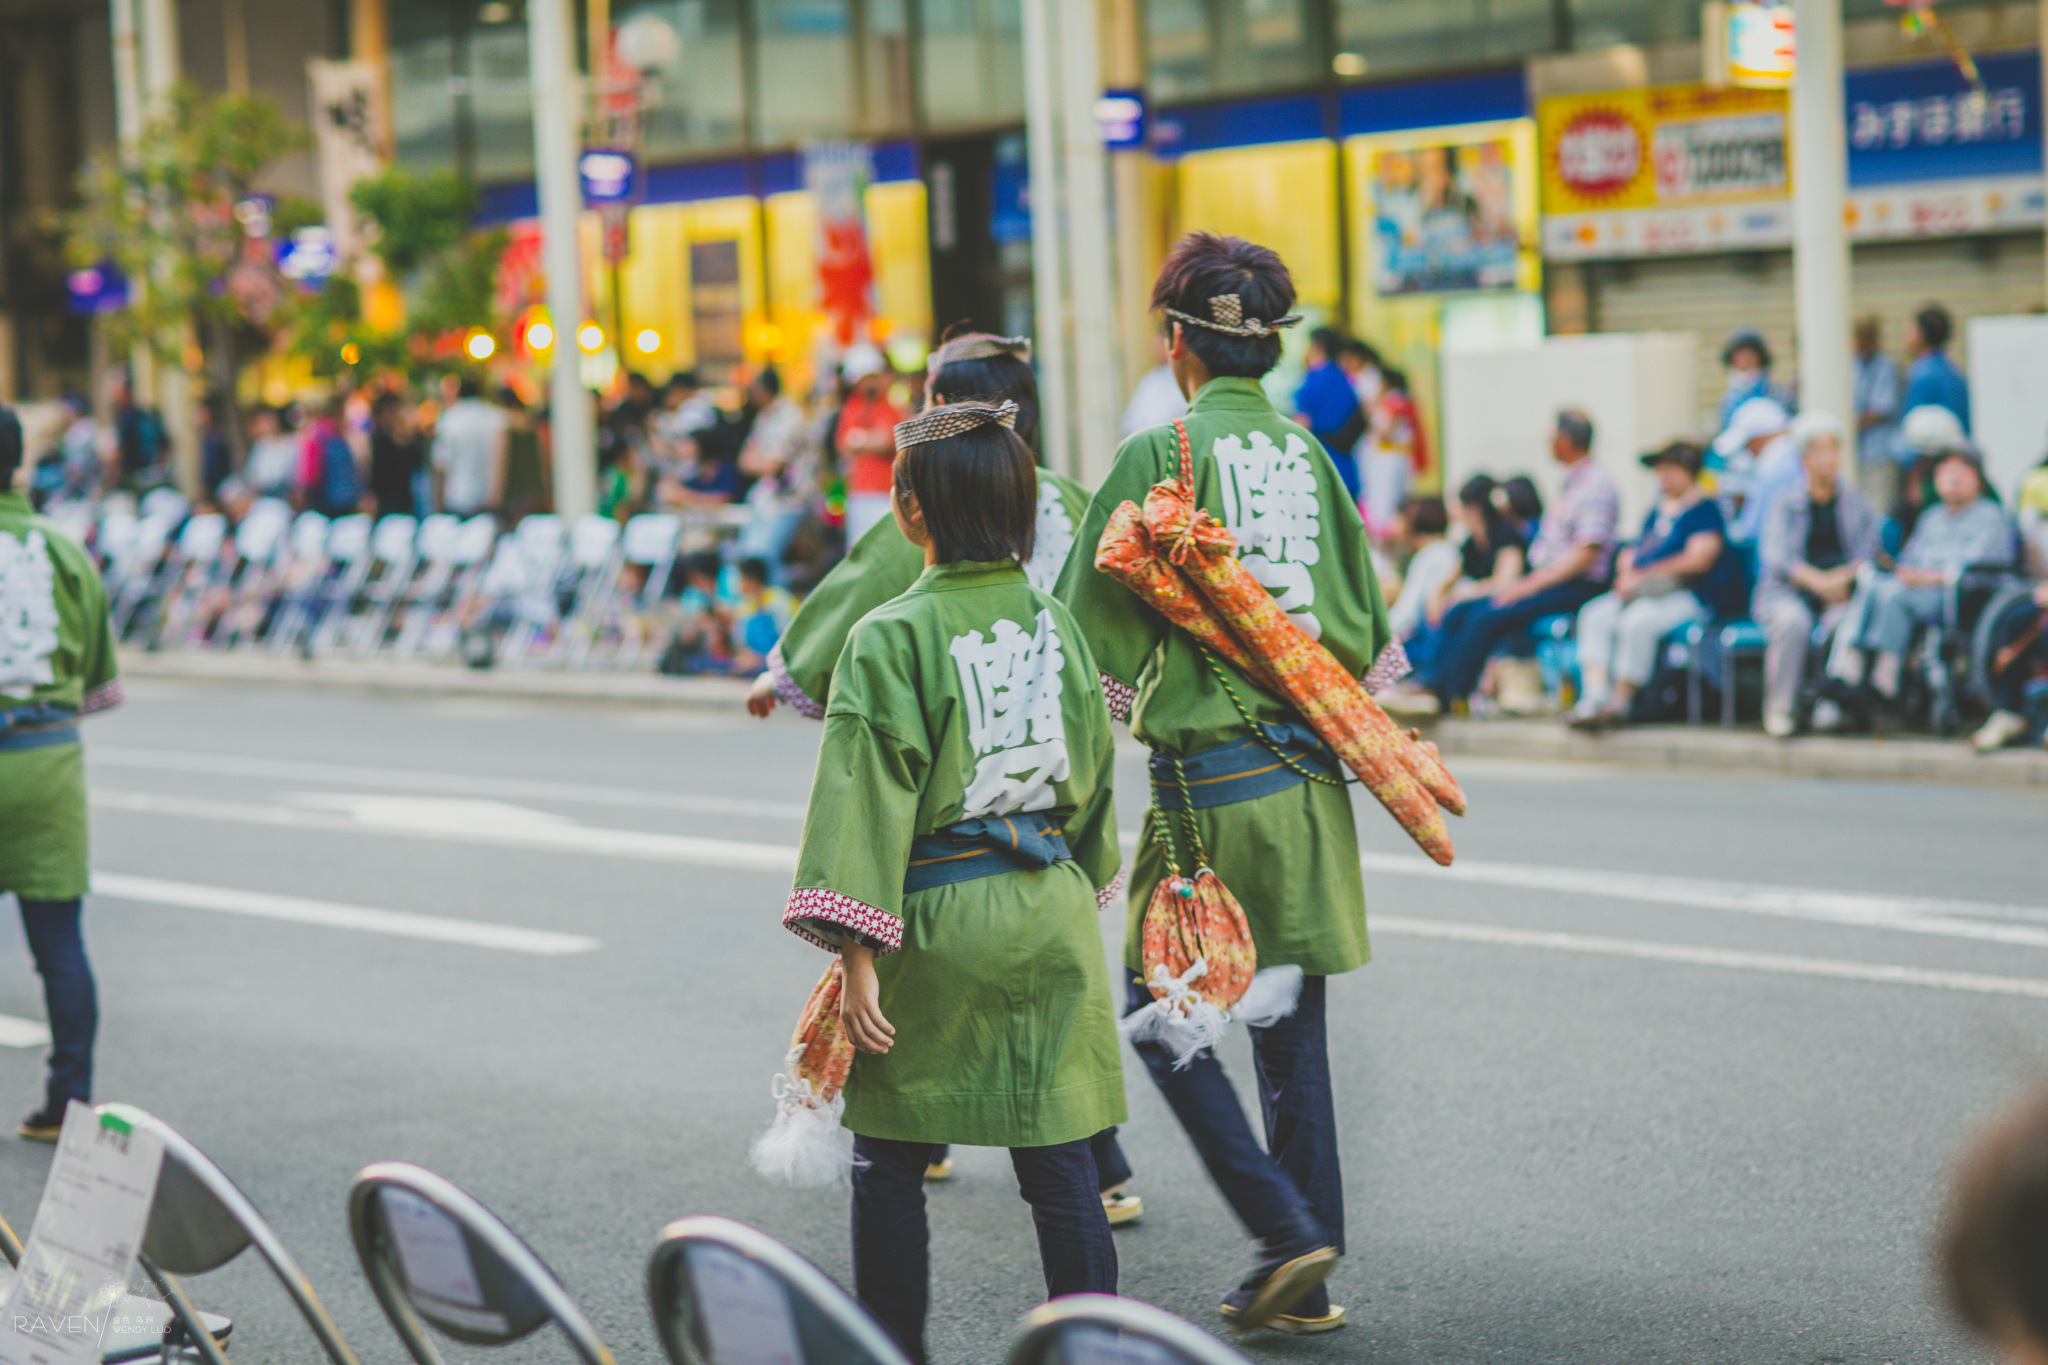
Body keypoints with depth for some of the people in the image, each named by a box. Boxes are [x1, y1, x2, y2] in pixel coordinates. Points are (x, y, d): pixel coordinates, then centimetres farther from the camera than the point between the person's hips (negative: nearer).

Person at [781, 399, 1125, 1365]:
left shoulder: (893, 639, -12)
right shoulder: (1055, 622, 3)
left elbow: (870, 796, -15)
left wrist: (857, 952, -14)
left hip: (939, 919, -4)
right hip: (1050, 918, 5)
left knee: (890, 1161, 9)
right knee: (1059, 1162, 7)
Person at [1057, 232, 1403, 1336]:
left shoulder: (1162, 454, -9)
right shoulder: (1310, 454, 8)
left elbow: (1097, 633, -6)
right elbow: (1367, 633, 13)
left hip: (1214, 776, -6)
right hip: (1313, 778, 6)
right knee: (1292, 1031, 11)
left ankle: (1286, 1232, -4)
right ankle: (1306, 1280, 15)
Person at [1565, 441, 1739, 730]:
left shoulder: (1705, 509, -3)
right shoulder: (1657, 513, 23)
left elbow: (1698, 560, -15)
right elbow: (1632, 554, 26)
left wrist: (1644, 575, -14)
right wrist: (1626, 573, 1)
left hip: (1693, 596, -8)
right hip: (1643, 592, 8)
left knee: (1639, 619, -35)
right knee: (1594, 615, -15)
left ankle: (1619, 703, -29)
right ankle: (1594, 697, -27)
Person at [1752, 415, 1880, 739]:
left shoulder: (1856, 502, 17)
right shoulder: (1787, 504, 12)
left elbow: (1869, 554, 9)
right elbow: (1776, 557, -3)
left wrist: (1844, 576, -13)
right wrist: (1816, 579, -20)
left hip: (1843, 592, 1)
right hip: (1788, 592, -1)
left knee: (1846, 621, -36)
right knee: (1793, 621, -36)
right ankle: (1779, 709, -26)